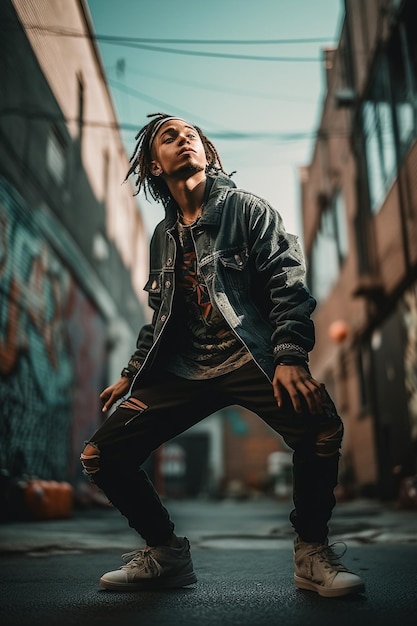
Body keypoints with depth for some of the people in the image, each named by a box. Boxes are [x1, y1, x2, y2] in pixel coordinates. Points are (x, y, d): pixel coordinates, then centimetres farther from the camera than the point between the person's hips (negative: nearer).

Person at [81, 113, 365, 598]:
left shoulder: (246, 209, 6)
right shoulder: (162, 237, 20)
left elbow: (288, 284, -5)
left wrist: (290, 357, -19)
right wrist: (131, 374, 22)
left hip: (251, 358, -4)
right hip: (184, 370, 5)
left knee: (322, 428, -32)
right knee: (100, 456, -7)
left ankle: (312, 552, -5)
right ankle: (166, 552, 15)